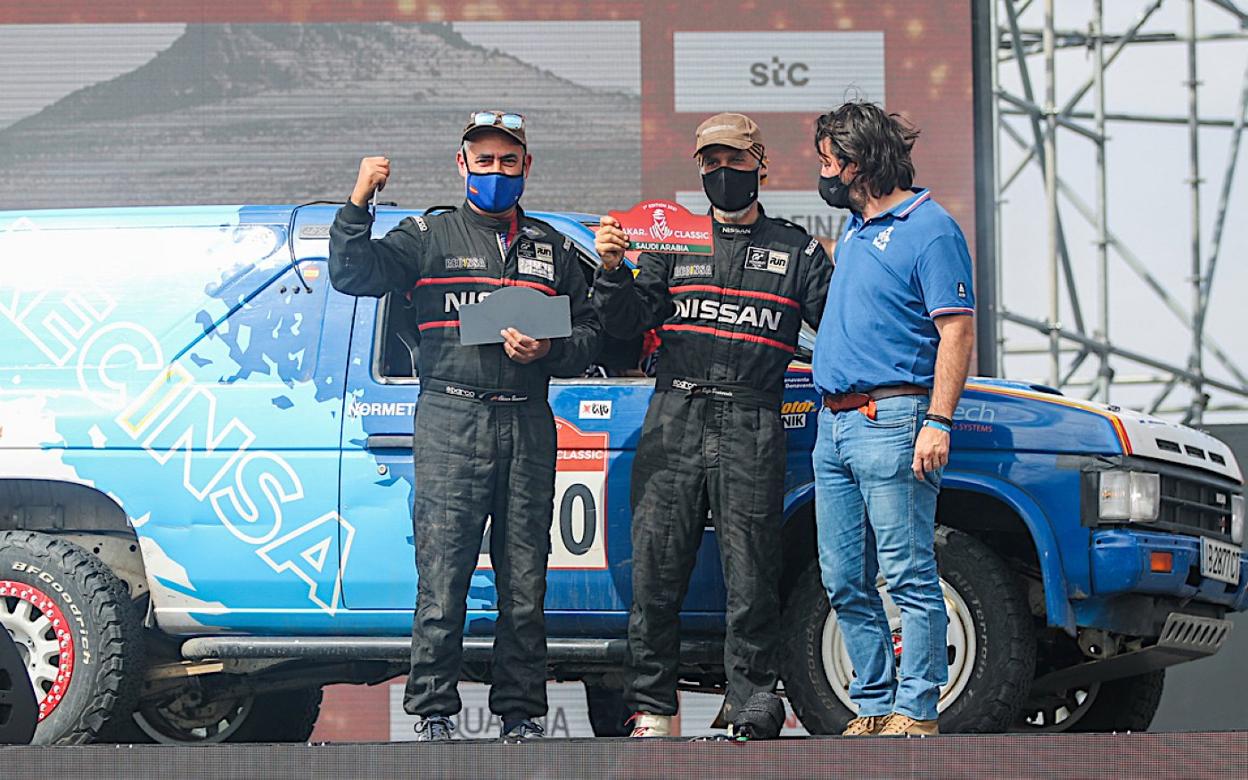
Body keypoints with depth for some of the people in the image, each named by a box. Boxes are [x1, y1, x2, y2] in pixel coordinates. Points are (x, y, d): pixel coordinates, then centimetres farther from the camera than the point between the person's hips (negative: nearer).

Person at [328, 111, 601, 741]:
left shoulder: (552, 248, 19)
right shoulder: (429, 236, 10)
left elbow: (589, 337, 17)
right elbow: (352, 274, -1)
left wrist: (546, 352, -3)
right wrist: (359, 204, -12)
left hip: (528, 427, 3)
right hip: (451, 427, -3)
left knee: (525, 583, 3)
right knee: (442, 577, -7)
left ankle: (520, 713, 9)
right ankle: (434, 713, -3)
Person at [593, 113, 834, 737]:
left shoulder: (796, 251, 14)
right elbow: (627, 323, 8)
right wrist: (612, 268, -8)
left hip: (752, 432, -1)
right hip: (674, 422, 1)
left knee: (751, 579, -2)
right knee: (656, 573, -1)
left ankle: (748, 706, 5)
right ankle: (651, 708, 5)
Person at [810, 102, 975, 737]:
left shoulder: (929, 228, -6)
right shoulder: (853, 231, 20)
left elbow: (956, 331, -13)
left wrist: (938, 422, -20)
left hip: (890, 422, -9)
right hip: (834, 423, 9)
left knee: (910, 576, -8)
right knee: (845, 583, 8)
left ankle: (914, 712, -8)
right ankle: (873, 707, 13)